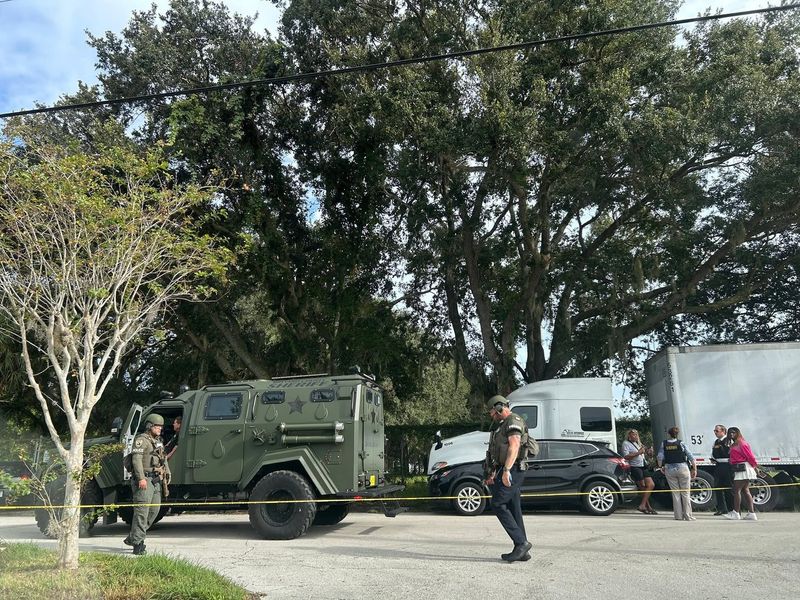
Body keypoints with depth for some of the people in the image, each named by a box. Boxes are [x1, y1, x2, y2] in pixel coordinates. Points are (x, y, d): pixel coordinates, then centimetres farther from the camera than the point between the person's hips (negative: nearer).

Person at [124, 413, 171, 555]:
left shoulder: (158, 441, 20)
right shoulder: (141, 439, -7)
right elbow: (136, 459, -17)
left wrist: (167, 473, 15)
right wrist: (141, 478, -25)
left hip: (156, 480, 9)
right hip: (144, 480, -9)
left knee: (154, 509, 11)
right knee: (142, 510, -9)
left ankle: (132, 537, 23)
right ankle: (138, 544, -5)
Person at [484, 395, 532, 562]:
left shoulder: (513, 421, -9)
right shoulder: (503, 425, 23)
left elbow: (514, 446, -22)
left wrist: (506, 470, -29)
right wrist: (493, 474, 25)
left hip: (511, 471, -10)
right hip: (508, 472, 10)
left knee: (498, 505, -10)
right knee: (513, 509, 8)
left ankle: (521, 542, -9)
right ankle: (521, 551, 11)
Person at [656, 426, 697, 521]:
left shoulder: (664, 444, 1)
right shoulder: (681, 443, -3)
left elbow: (660, 457, -3)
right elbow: (690, 457, -3)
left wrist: (661, 467, 12)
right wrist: (694, 469, 4)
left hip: (669, 469, 2)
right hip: (682, 468, -2)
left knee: (675, 493, 8)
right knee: (685, 493, 5)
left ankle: (678, 516, 9)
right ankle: (688, 516, 5)